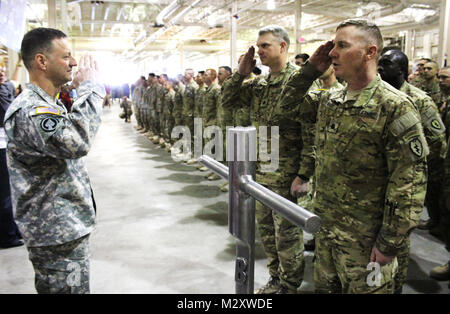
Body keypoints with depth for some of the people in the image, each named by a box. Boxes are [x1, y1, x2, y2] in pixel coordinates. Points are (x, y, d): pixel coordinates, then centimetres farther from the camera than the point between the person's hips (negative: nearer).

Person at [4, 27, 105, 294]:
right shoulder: (28, 109, -22)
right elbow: (77, 141, -40)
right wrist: (90, 86, -28)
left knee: (61, 286, 23)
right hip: (58, 232, -10)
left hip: (67, 226, 10)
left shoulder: (47, 104, 13)